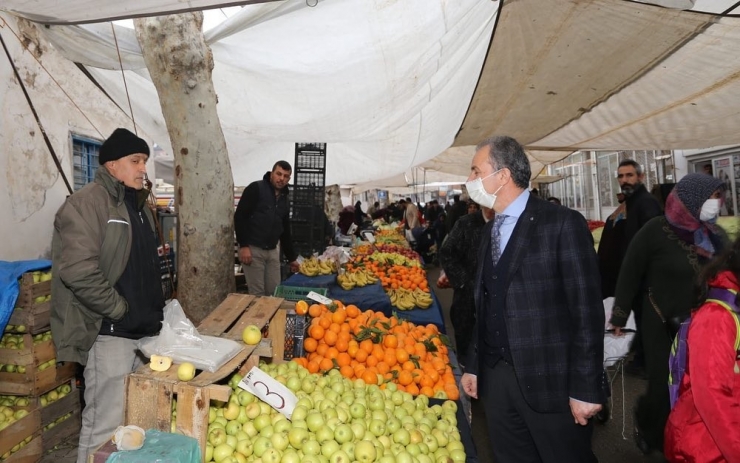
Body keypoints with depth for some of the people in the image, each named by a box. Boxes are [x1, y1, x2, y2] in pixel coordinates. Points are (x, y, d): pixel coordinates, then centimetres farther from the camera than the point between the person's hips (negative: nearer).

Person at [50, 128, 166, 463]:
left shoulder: (137, 205, 15)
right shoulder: (87, 202, -13)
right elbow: (78, 270, -25)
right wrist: (119, 309, -16)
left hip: (143, 330, 9)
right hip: (109, 333, -9)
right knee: (105, 424, 0)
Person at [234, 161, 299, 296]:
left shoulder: (284, 199, 14)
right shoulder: (256, 188, -6)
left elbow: (285, 231, 20)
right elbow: (239, 216, -12)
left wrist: (291, 258, 21)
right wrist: (243, 245, -19)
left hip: (273, 251, 6)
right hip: (252, 249, -6)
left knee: (274, 292, 8)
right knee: (257, 293, -2)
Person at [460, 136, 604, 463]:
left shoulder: (563, 224, -11)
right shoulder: (488, 231, 10)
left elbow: (587, 310, -13)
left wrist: (586, 388, -14)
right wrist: (473, 366, 12)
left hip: (549, 380, -6)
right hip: (494, 378, 6)